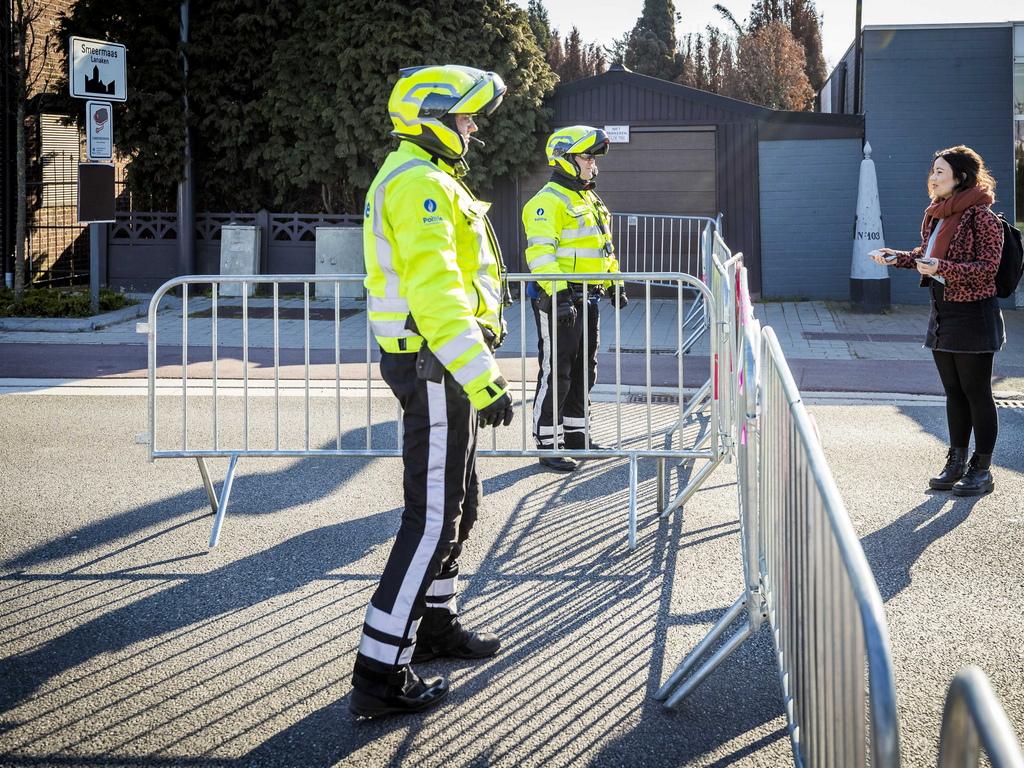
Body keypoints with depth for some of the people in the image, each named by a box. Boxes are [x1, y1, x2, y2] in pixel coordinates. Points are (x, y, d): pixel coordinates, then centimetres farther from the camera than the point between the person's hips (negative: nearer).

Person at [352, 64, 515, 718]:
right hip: (435, 369, -11)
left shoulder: (418, 178, 18)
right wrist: (484, 381, -30)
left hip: (436, 367, 11)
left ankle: (436, 625, 37)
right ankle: (380, 675, -7)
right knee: (434, 519, -9)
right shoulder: (422, 185, -17)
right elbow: (436, 295, -27)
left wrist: (479, 368, 29)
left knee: (458, 502, 22)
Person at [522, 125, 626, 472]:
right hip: (558, 299, -9)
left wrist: (615, 283, 24)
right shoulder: (548, 201, -13)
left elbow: (603, 248, 28)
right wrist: (558, 292, -30)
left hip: (587, 299, 9)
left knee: (583, 371, 15)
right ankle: (548, 444, 0)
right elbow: (540, 251, -23)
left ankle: (575, 435, 26)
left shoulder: (589, 199, 18)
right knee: (555, 373, -5)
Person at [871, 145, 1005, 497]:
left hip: (973, 314, -8)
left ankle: (982, 470, 9)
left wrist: (942, 267, -29)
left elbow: (988, 267, -20)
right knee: (954, 392, 15)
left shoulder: (981, 216, -16)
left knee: (976, 393, 0)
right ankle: (957, 463, 24)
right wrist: (896, 257, 6)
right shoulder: (936, 215, 10)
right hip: (942, 311, 8)